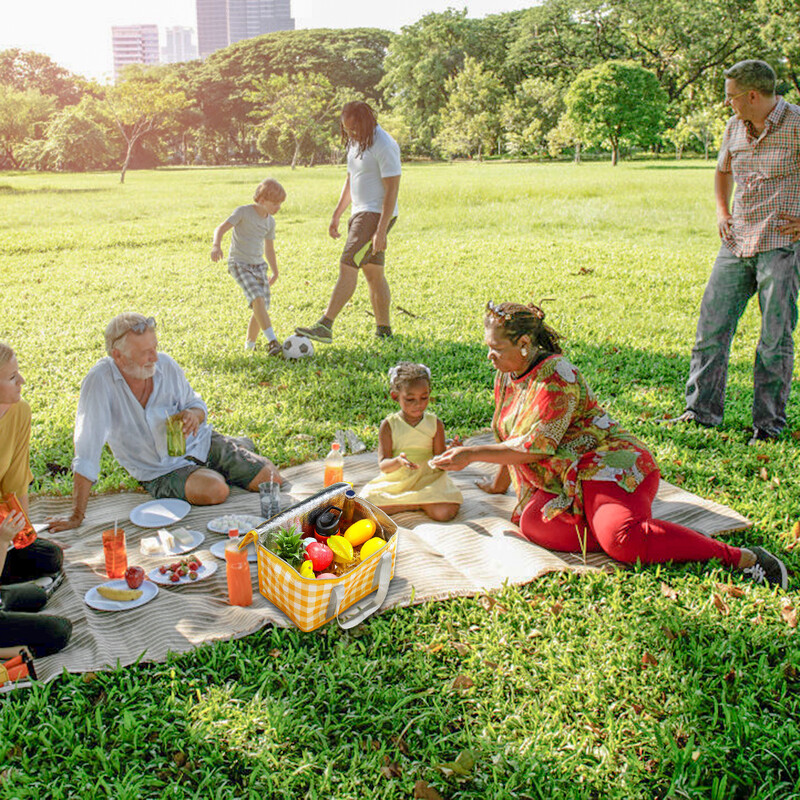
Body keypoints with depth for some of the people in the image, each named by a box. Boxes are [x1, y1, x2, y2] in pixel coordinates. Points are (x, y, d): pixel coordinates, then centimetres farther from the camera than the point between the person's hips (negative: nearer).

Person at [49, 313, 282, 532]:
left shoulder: (165, 364, -12)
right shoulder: (99, 382, -24)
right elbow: (87, 452, -25)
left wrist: (194, 414, -21)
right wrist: (77, 516, -25)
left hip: (201, 443, 3)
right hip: (162, 471, -3)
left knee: (272, 481, -4)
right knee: (215, 491, -32)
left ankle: (239, 448, 30)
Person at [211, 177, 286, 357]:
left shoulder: (270, 221, 11)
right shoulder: (243, 212, -8)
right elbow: (221, 229, -17)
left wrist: (275, 272, 29)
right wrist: (216, 245, -37)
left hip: (258, 265, 7)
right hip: (239, 263, -6)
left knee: (262, 308, -1)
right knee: (258, 299, -25)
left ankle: (249, 345, 17)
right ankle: (272, 341, -30)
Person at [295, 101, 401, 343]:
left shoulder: (384, 146, -15)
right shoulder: (355, 142, 13)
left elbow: (392, 190, -19)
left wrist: (381, 232, -24)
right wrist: (336, 215, 21)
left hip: (377, 214, -9)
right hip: (361, 213, 9)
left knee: (347, 267, -16)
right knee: (373, 274, 10)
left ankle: (325, 327, -20)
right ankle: (384, 329, 17)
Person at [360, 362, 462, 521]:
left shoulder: (434, 423, 1)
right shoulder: (389, 425, -3)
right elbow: (383, 465, -9)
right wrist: (398, 462, -32)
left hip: (428, 478, 0)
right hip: (395, 482, 0)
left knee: (444, 512, -30)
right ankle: (418, 502, -9)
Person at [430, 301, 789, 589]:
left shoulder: (555, 377, -15)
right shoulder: (507, 376, 14)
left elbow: (533, 446, -21)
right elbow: (509, 437, 27)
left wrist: (472, 454, -18)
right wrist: (499, 484, 32)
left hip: (606, 466, -8)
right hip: (563, 484, 8)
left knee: (622, 539, -33)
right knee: (532, 522, -24)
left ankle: (742, 557, -22)